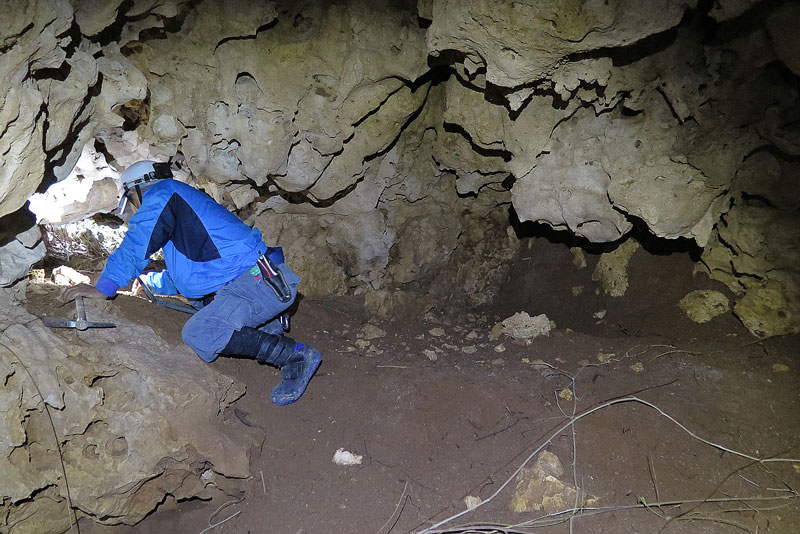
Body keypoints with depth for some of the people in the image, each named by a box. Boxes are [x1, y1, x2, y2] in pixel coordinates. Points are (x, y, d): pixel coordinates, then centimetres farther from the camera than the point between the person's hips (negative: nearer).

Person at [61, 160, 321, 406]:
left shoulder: (161, 193, 3)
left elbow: (136, 246, -8)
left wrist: (103, 287, -6)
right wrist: (147, 280, 48)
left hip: (264, 280, -11)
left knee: (199, 335, -26)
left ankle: (295, 354, -21)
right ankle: (267, 327, 17)